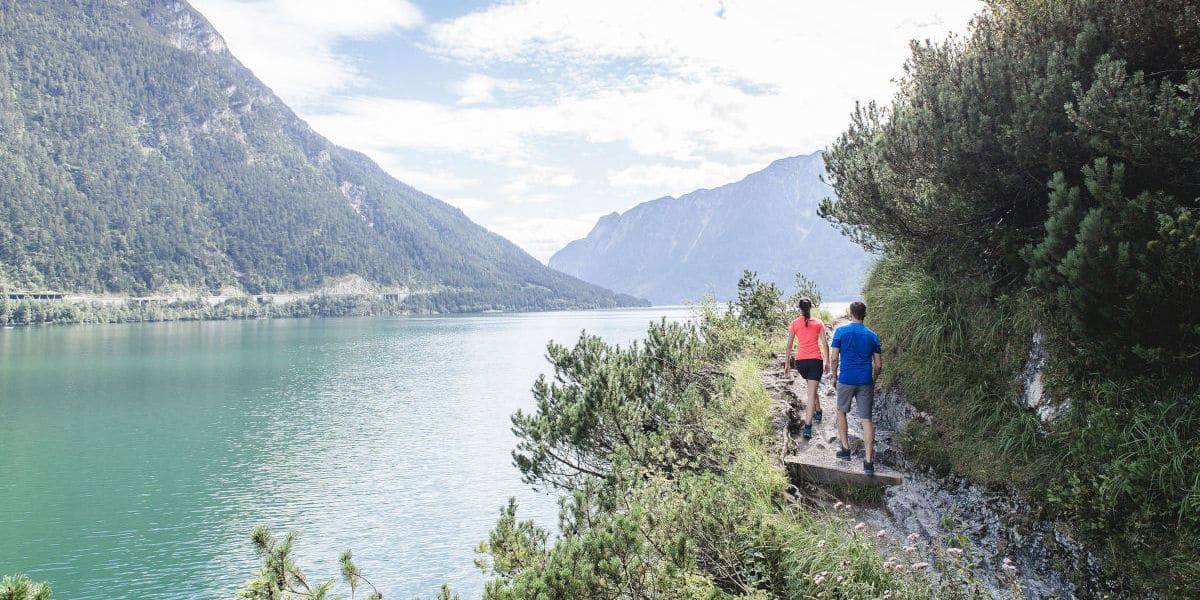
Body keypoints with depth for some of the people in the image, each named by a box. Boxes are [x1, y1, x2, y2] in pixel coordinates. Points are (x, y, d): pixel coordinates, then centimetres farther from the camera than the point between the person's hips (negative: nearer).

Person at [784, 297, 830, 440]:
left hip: (800, 360, 2)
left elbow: (789, 346, 1)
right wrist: (827, 362, 11)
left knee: (811, 387, 28)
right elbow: (825, 344, 1)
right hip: (816, 360, -1)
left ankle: (818, 412, 45)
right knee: (811, 392, -4)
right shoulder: (818, 323, 3)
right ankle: (807, 427, -12)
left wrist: (787, 364, 7)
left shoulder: (794, 324, 2)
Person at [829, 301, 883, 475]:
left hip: (846, 380, -2)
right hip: (866, 382, 2)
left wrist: (835, 377, 9)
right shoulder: (872, 336, 6)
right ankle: (869, 461, -1)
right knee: (866, 419, 2)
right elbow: (878, 365, 6)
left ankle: (845, 449, 22)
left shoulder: (841, 331, -2)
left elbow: (834, 358, -5)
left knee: (841, 411, 21)